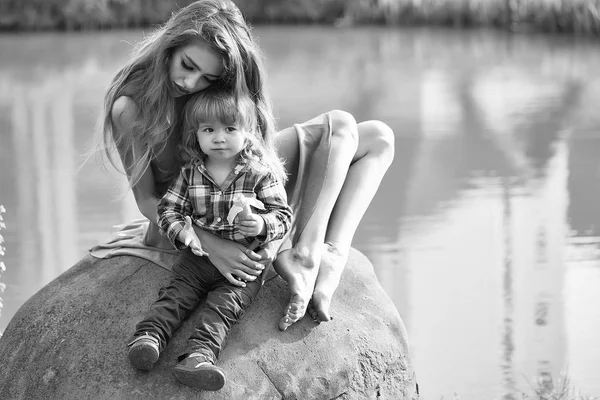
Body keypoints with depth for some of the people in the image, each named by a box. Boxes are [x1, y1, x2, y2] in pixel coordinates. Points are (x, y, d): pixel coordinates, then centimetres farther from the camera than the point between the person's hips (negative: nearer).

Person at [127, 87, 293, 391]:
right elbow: (168, 208, 9)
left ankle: (199, 353, -41)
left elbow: (283, 215, -8)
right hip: (198, 254, 4)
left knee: (226, 302, -23)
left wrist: (262, 225, -31)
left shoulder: (261, 173, -5)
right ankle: (148, 336, -31)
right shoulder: (191, 173, 5)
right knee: (176, 291, -16)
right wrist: (181, 231, -14)